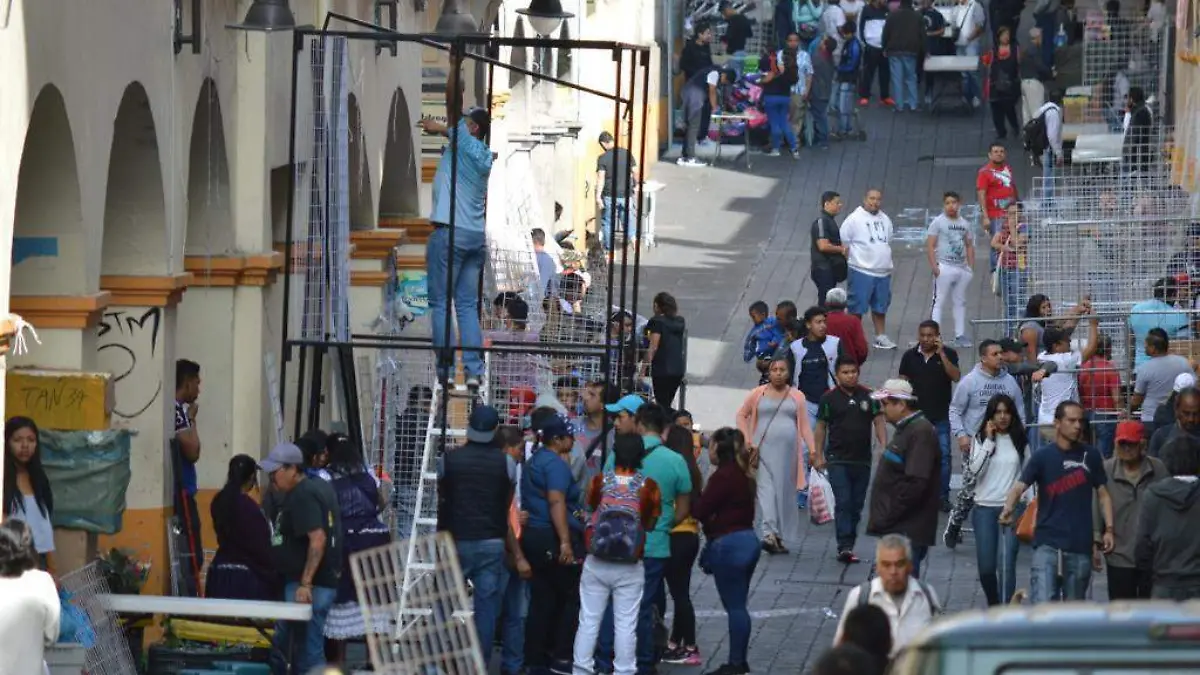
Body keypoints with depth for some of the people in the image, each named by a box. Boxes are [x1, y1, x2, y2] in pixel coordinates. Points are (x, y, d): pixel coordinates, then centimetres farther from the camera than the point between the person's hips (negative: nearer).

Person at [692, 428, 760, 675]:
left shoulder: (723, 476, -17)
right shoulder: (744, 475, 11)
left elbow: (701, 511, -17)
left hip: (729, 544, -9)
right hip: (748, 540, 9)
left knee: (734, 606, -3)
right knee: (738, 606, 15)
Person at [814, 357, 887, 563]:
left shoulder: (868, 396, 5)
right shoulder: (829, 398, 0)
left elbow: (878, 422, 7)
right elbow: (821, 428, 4)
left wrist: (884, 446, -6)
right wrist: (819, 456, 0)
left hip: (863, 460, 3)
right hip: (838, 459, -3)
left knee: (857, 505, 8)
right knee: (843, 503, -13)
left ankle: (848, 546, 18)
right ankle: (845, 547, -19)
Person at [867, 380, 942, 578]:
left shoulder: (921, 433, -16)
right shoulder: (906, 429, 17)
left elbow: (915, 484, -24)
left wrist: (886, 518, -20)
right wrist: (883, 517, 16)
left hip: (907, 532, -11)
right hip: (896, 528, 11)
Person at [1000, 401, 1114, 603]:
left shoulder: (1090, 456, 6)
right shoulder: (1043, 457, -2)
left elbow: (1103, 493, 12)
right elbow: (1020, 486, -13)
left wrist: (1109, 529, 1)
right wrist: (1008, 508, -34)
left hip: (1080, 546, 3)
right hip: (1048, 543, -3)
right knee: (1042, 603, -15)